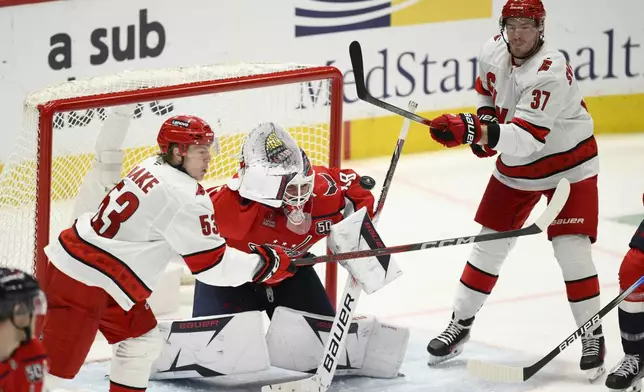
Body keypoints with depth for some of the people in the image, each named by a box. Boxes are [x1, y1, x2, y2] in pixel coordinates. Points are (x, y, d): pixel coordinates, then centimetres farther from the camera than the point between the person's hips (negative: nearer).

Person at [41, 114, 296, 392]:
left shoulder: (151, 168, 11)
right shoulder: (186, 198, -17)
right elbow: (211, 265, -13)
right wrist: (267, 263, -2)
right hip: (83, 284, -10)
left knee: (142, 337, 21)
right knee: (58, 365, -12)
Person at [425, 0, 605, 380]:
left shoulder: (551, 72, -32)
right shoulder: (493, 52, -10)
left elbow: (526, 137, -40)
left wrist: (474, 129, -52)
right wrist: (483, 123, -3)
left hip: (569, 164, -6)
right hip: (516, 167, 6)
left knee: (572, 250, -11)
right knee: (489, 244, 8)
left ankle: (593, 336, 3)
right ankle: (460, 325, 20)